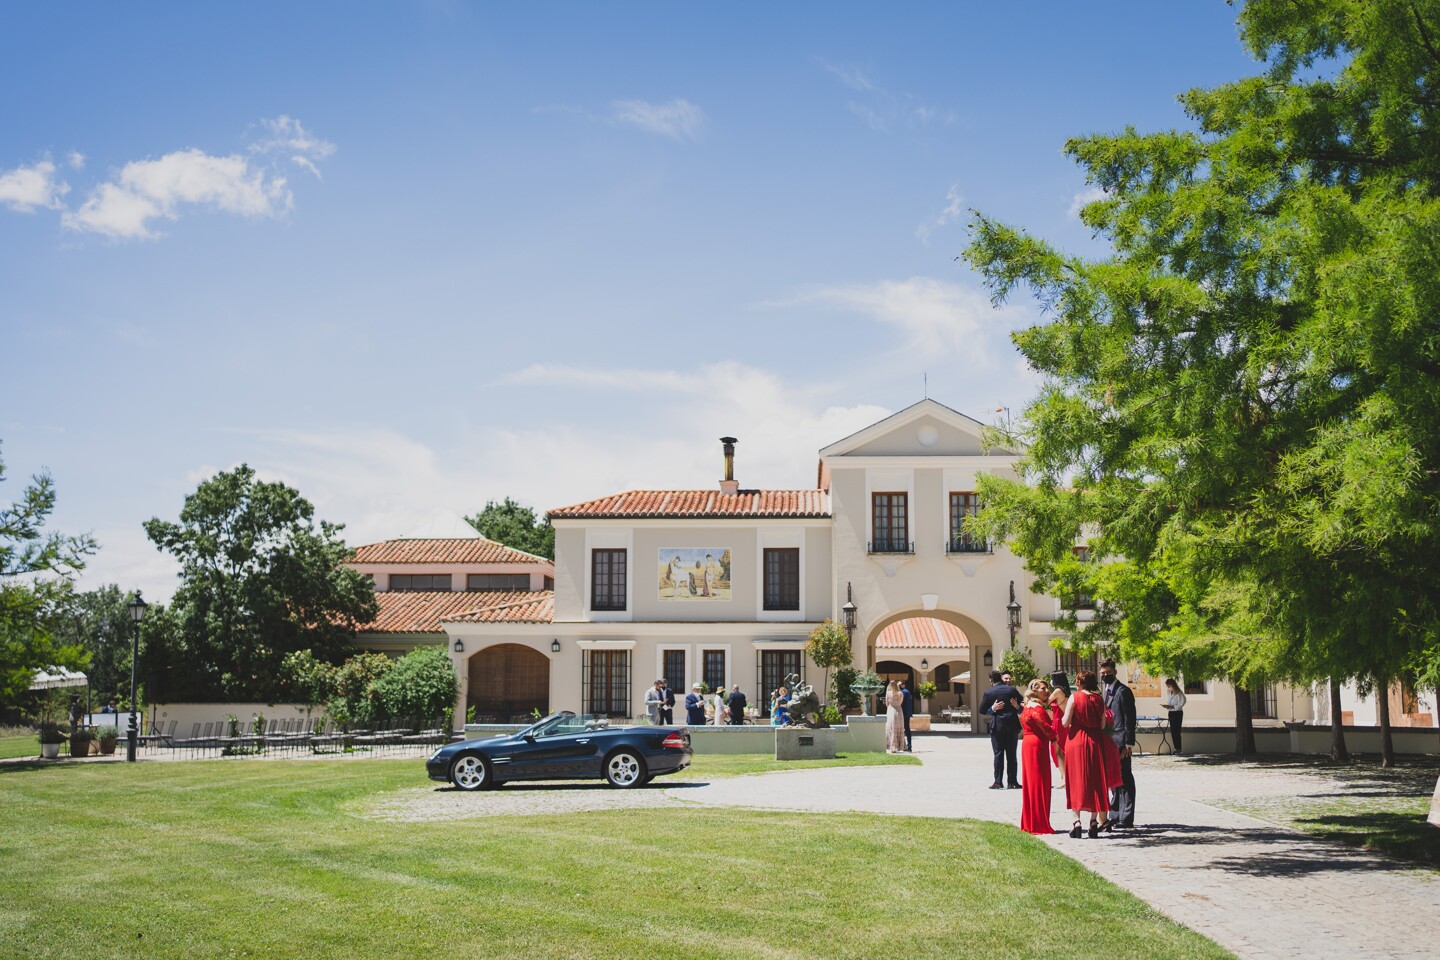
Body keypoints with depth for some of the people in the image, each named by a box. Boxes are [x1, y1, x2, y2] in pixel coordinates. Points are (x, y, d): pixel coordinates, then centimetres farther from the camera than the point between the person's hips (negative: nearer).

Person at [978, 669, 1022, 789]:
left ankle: (998, 782, -4)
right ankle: (1012, 782, 7)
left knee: (998, 754, 1)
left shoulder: (988, 693, -4)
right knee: (1011, 754, 7)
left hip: (997, 726, -2)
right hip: (1012, 726, 2)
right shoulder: (1012, 690, 1)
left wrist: (992, 709, -6)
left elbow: (982, 710, -4)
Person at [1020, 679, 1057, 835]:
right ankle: (1039, 825, -1)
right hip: (1037, 747, -10)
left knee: (1031, 783, 14)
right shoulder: (1037, 708, -15)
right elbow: (1046, 728, -19)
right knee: (1039, 785, -5)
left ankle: (1028, 823, 20)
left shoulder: (1029, 707, 17)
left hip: (1029, 745, 10)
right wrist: (1054, 738, 0)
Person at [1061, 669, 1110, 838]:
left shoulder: (1074, 697, -9)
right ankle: (1094, 821, 10)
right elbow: (1102, 725, 4)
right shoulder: (1099, 699, 2)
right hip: (1094, 742, 3)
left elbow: (1066, 722, -12)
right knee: (1095, 782, 11)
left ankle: (1077, 821, -2)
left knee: (1076, 782, 2)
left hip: (1076, 741, -3)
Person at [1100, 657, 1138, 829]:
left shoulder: (1123, 691, -10)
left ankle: (1126, 818, -2)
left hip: (1120, 742, -9)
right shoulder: (1108, 691, 17)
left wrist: (1128, 743, -18)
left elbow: (1130, 719, -14)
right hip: (1110, 742, 9)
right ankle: (1117, 815, 21)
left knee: (1124, 779, -5)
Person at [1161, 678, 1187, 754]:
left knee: (1176, 731, -8)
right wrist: (1165, 705, -1)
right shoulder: (1169, 693, 10)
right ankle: (1176, 748, 15)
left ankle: (1178, 749, -4)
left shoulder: (1179, 693, -15)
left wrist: (1171, 707, -24)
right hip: (1171, 713, 8)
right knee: (1172, 731, 9)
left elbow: (1180, 705, -17)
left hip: (1178, 713, -8)